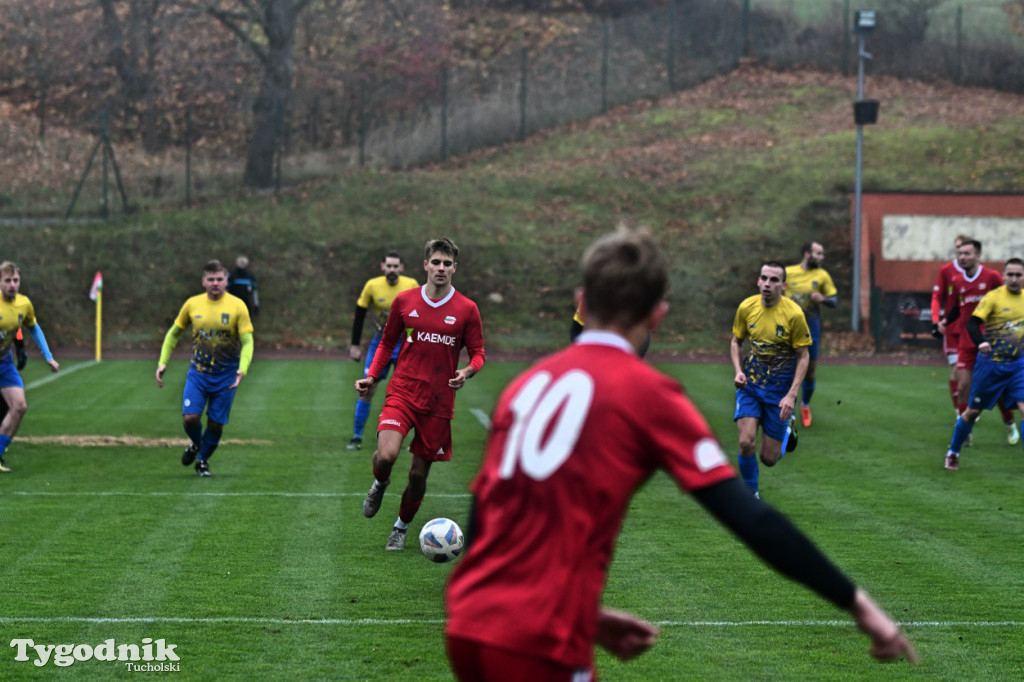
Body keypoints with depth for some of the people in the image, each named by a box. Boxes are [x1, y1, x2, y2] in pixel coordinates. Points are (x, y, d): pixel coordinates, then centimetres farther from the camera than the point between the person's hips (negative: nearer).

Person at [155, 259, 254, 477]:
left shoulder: (237, 306, -7)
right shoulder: (192, 304, 0)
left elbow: (247, 342, -8)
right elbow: (174, 333, 13)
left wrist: (242, 369, -24)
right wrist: (163, 362, 4)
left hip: (225, 376, -1)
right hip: (198, 372, 1)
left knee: (216, 424, 3)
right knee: (190, 417, -13)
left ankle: (203, 459, 30)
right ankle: (196, 443, 22)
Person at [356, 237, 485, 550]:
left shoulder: (466, 309, 0)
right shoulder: (404, 301, 3)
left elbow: (477, 353, 6)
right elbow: (387, 343, 15)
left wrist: (467, 371, -16)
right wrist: (372, 376, 1)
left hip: (439, 401, 0)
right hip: (402, 392, 0)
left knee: (419, 473, 6)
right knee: (386, 454, -24)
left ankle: (401, 528, 31)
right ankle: (380, 483, 12)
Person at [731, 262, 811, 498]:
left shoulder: (794, 314, -15)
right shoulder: (746, 307, -5)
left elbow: (803, 356, -7)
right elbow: (736, 341, 12)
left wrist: (792, 395, -16)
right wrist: (738, 371, -6)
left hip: (780, 390, -2)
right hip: (750, 384, 2)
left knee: (769, 458, 2)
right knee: (746, 442, -18)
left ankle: (787, 428, 37)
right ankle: (751, 495, 6)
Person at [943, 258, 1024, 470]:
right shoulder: (993, 297, -10)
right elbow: (972, 324, -20)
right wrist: (981, 342, -37)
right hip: (990, 363, -3)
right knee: (973, 411, 7)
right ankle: (953, 453, 26)